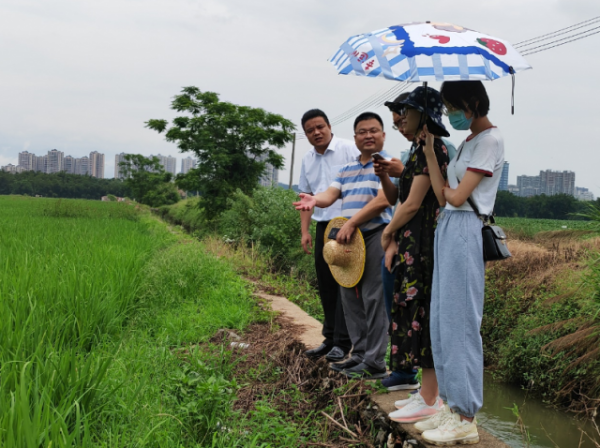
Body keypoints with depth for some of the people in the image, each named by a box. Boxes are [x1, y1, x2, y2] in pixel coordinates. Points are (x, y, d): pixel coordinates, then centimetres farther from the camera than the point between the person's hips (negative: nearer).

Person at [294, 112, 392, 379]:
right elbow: (332, 194, 7)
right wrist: (316, 200, -17)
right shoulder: (346, 169, 19)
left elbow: (382, 200, -16)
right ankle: (359, 355, 19)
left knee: (373, 298, -8)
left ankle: (374, 362, -3)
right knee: (351, 297, 10)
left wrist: (351, 224, -20)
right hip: (350, 238, 8)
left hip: (376, 235, -8)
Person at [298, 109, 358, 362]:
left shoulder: (349, 150, -6)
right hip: (323, 227, 6)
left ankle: (342, 342, 2)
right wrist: (305, 231, 8)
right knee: (325, 284, 10)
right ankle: (330, 338, 21)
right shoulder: (307, 161, 13)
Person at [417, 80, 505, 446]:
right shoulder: (468, 142, 19)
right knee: (444, 321, 11)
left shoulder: (490, 141, -9)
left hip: (464, 231, -9)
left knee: (460, 322, -6)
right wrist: (430, 152, 7)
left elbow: (456, 196, -14)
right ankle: (453, 407, 20)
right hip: (448, 229, 9)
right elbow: (443, 194, 10)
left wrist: (445, 188, 7)